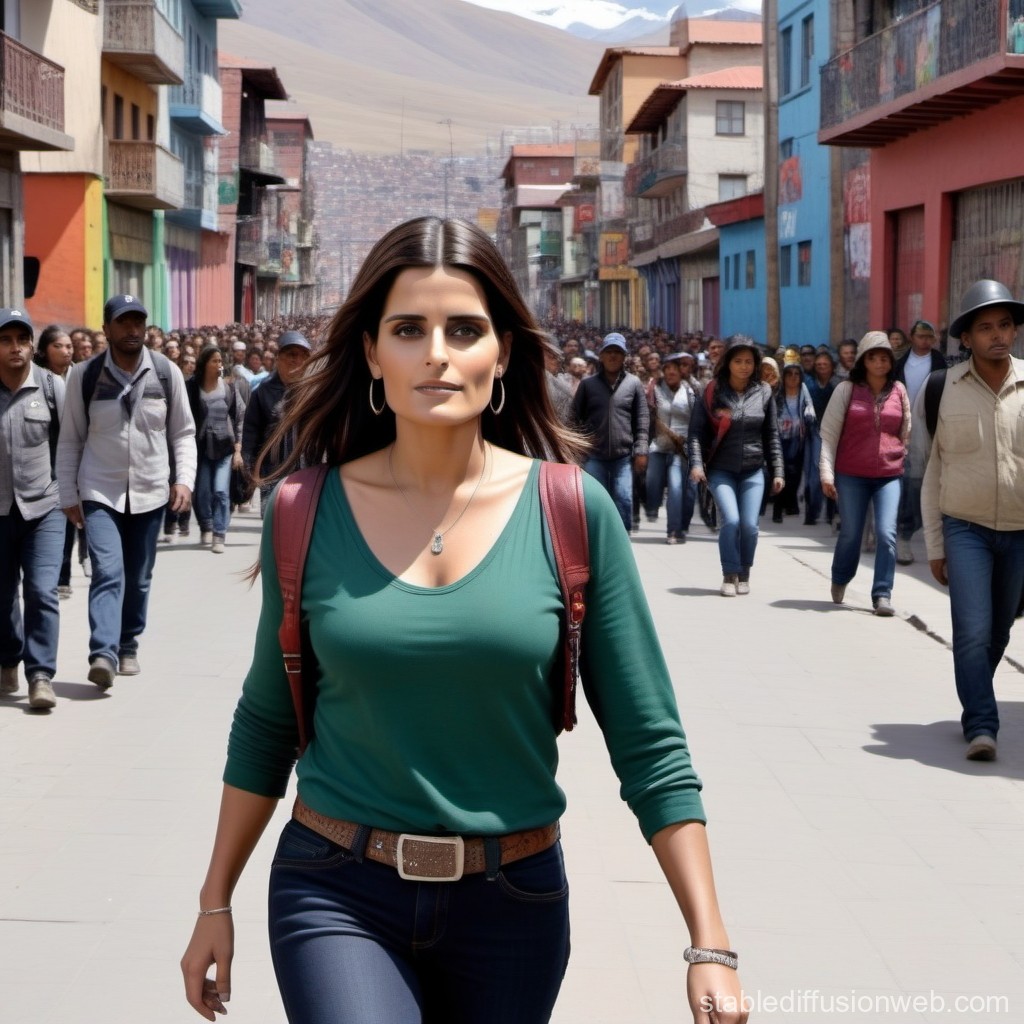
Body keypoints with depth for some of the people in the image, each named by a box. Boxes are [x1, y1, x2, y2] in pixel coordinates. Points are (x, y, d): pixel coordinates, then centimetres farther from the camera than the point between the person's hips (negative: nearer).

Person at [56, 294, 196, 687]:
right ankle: (103, 654, -23)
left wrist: (184, 479, -8)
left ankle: (128, 646, 29)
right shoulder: (83, 375, -5)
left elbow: (183, 433, 4)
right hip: (100, 492, -2)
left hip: (149, 492, 2)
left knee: (138, 578, 12)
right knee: (107, 573, -17)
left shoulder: (167, 372, -3)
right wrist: (68, 495, 1)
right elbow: (70, 440, 1)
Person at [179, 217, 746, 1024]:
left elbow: (650, 746, -5)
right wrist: (216, 902, 11)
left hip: (513, 901, 1)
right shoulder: (308, 509, -4)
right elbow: (266, 725, 8)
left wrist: (710, 948, -9)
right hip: (339, 896, 0)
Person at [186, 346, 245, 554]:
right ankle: (206, 528, 27)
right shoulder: (192, 388, -4)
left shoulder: (229, 387, 1)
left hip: (225, 448, 0)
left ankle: (219, 536, -5)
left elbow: (240, 418, 3)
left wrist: (238, 450, -2)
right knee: (202, 492, 6)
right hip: (201, 448, 0)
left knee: (221, 491, -9)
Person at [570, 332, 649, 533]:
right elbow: (575, 415, 9)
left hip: (623, 456, 0)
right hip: (594, 455, 0)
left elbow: (642, 420, 4)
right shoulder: (588, 383, 5)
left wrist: (641, 451, -3)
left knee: (623, 500, -5)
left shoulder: (633, 384, 5)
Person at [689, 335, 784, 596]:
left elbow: (771, 435, 8)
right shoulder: (713, 391, -3)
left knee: (749, 525, -5)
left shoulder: (764, 392, 3)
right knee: (731, 520, -17)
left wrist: (777, 470, 6)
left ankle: (744, 574, 17)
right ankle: (730, 575, -1)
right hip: (721, 469, -2)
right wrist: (696, 463, -15)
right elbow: (697, 430, -3)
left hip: (753, 471, 2)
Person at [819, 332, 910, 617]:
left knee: (886, 533, -10)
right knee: (850, 533, 7)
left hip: (889, 475, 1)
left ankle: (882, 594, -5)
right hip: (851, 475, -1)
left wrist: (903, 462, 15)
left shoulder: (899, 391, 6)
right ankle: (839, 582, 33)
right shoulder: (847, 390, -1)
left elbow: (906, 434, 15)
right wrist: (827, 473, -8)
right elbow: (829, 433, -2)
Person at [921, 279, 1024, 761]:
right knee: (972, 631, -12)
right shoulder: (946, 388, -5)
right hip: (965, 527, -2)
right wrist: (934, 544, 1)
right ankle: (981, 726, -2)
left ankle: (975, 709, 35)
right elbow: (932, 468, 1)